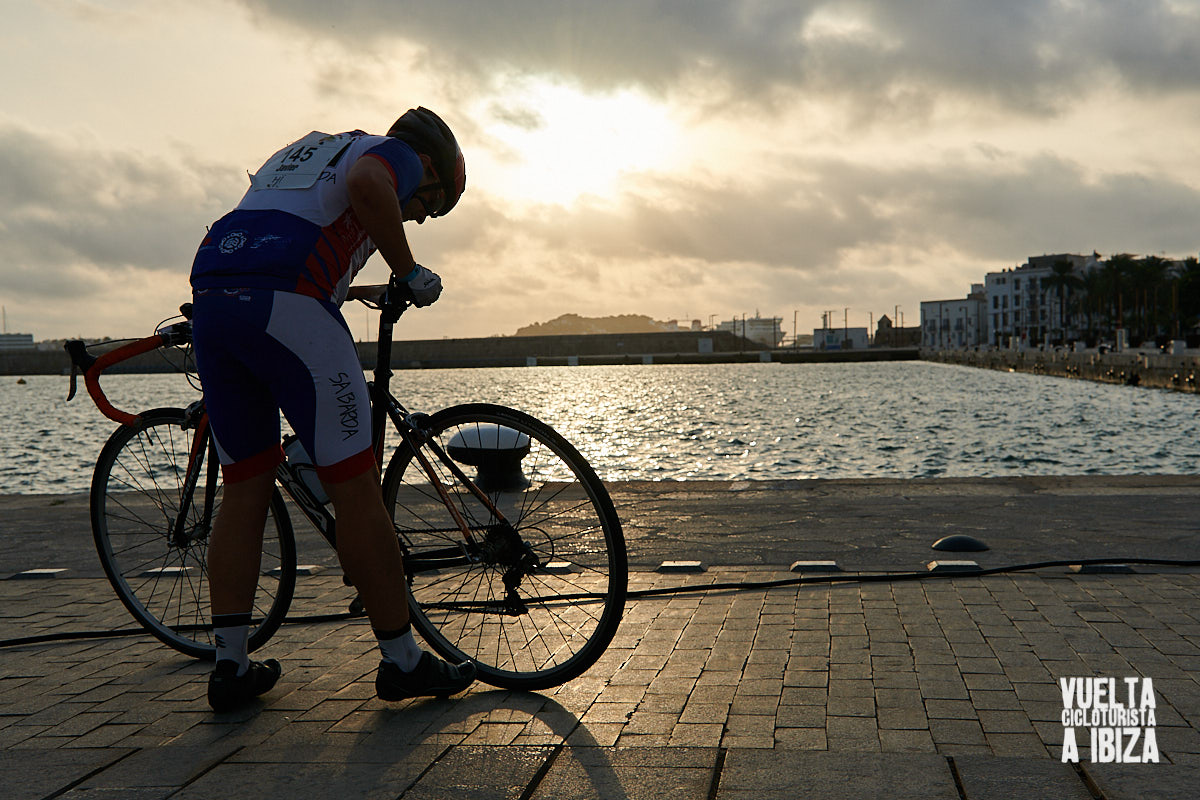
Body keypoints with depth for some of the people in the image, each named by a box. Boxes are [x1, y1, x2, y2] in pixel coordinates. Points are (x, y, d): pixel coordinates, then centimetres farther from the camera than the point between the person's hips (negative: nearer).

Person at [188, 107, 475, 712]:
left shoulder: (303, 153, 36)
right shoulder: (398, 155, 13)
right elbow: (366, 184, -13)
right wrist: (409, 271, -3)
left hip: (209, 298, 8)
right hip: (285, 307, -8)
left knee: (244, 487, 14)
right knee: (354, 487, -1)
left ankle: (231, 666, 16)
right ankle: (401, 661, 7)